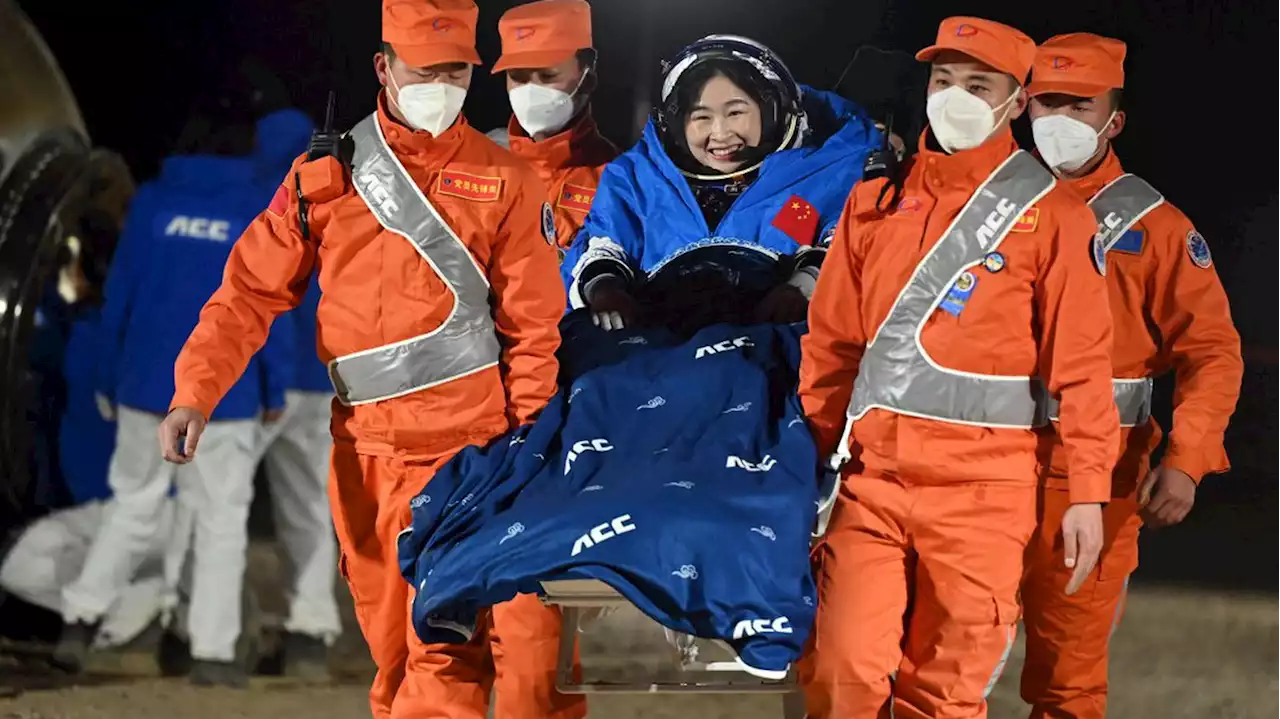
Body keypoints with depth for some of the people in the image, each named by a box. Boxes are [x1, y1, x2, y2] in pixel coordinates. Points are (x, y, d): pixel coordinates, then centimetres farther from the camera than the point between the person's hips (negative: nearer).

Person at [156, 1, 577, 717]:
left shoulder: (507, 180, 5)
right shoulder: (327, 175, 8)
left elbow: (535, 327, 5)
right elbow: (252, 290, 6)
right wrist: (195, 392, -6)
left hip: (474, 447, -2)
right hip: (366, 452, 2)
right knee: (397, 649, 7)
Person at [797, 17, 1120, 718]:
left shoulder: (1051, 214, 0)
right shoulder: (874, 202, 11)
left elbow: (1079, 366, -2)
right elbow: (830, 344, 13)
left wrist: (1088, 493, -6)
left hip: (983, 491, -3)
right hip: (871, 481, 3)